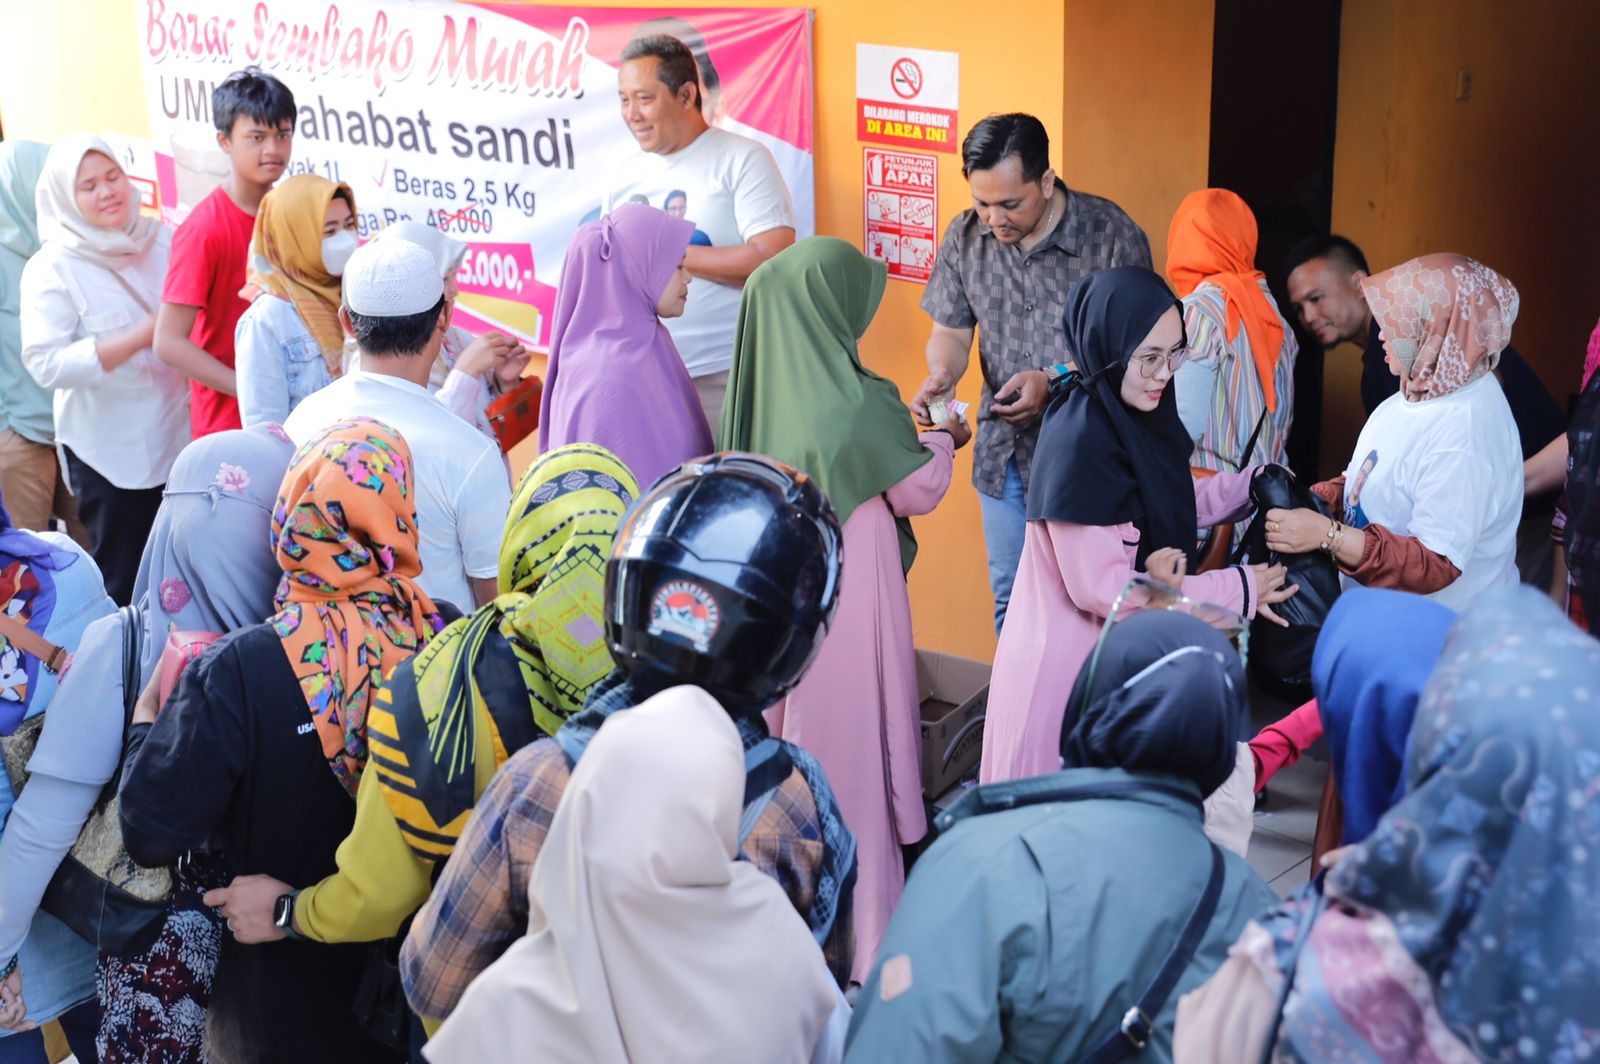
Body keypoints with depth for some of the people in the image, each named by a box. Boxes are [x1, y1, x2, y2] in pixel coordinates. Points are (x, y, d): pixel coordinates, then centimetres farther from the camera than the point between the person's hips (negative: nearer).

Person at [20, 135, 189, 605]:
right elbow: (46, 364, -19)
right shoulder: (51, 270, -8)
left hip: (178, 437, 4)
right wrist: (140, 338, -23)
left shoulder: (163, 241, 5)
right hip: (109, 455, -4)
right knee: (123, 585, 5)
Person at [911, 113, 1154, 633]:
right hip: (1004, 451, 5)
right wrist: (942, 374, -15)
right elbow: (951, 331, 8)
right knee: (1010, 599, 16)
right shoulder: (965, 237, -1)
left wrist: (1054, 382, -24)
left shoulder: (1113, 235, -15)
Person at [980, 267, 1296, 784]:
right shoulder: (1080, 440, -25)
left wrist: (1247, 485, 3)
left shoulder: (1131, 416, 2)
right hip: (1071, 659, -9)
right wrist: (1237, 590, -19)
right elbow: (1099, 587, -24)